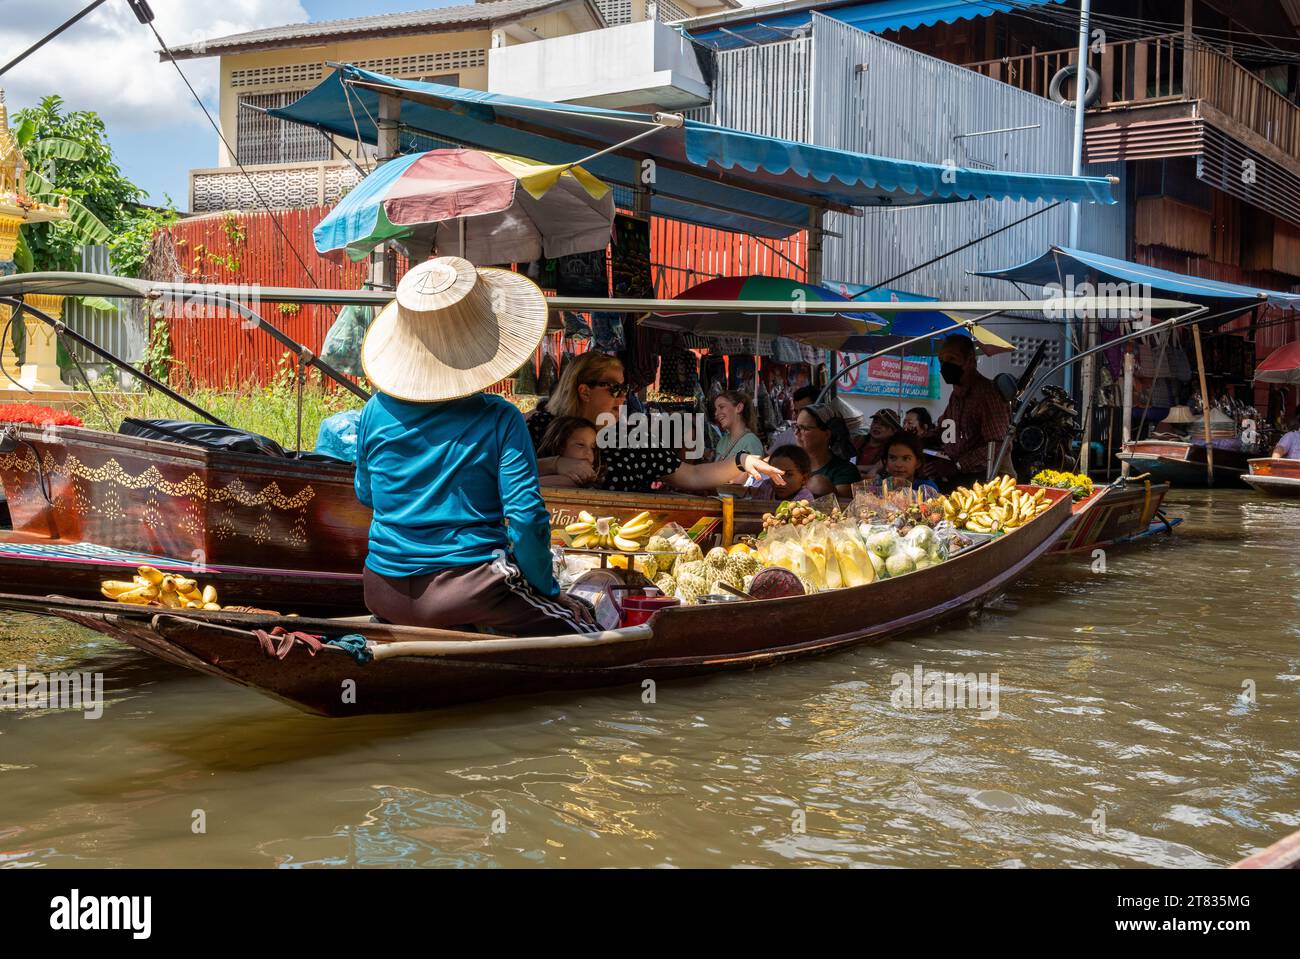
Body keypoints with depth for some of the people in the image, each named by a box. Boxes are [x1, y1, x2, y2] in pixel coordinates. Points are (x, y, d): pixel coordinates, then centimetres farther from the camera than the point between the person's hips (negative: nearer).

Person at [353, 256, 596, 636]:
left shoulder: (377, 411, 1)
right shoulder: (499, 420, -11)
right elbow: (526, 517, -14)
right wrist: (546, 588, 0)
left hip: (385, 595, 6)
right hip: (469, 594, -5)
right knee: (585, 629, 6)